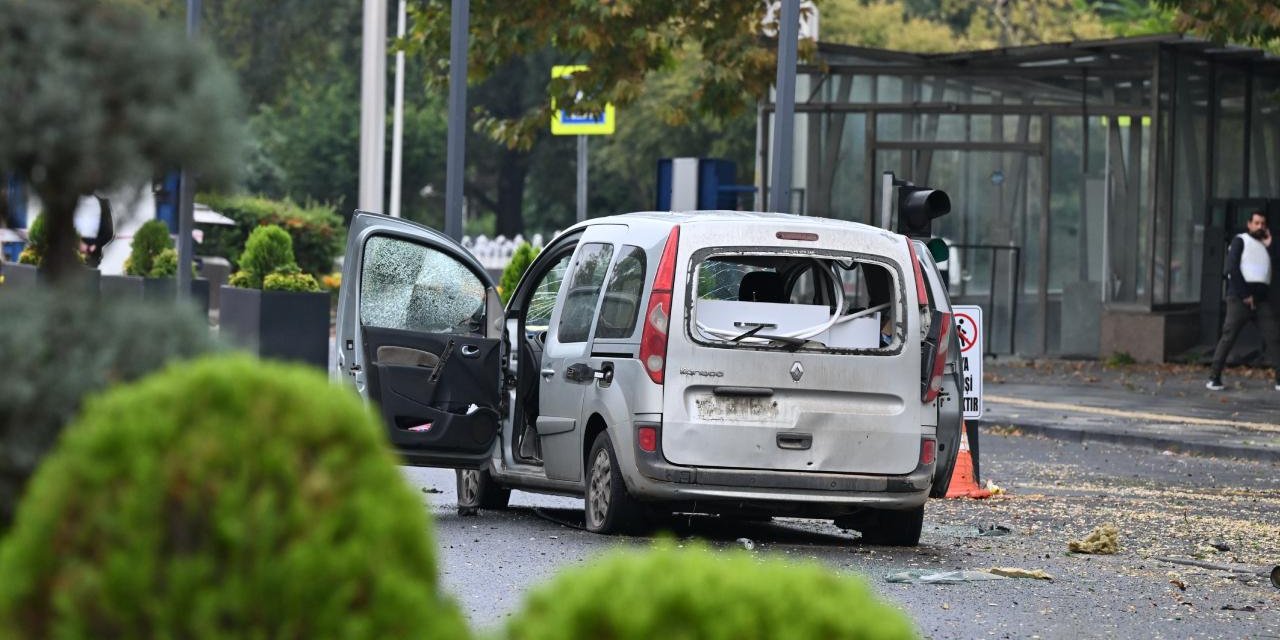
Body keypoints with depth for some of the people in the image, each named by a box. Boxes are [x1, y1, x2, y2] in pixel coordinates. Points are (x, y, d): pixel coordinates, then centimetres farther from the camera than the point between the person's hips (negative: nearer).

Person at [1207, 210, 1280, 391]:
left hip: (1261, 299, 5)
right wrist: (1244, 294, -12)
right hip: (1239, 298, -5)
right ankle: (1214, 378, -5)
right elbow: (1232, 268, -7)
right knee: (1228, 337, -7)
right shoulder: (1240, 241, 5)